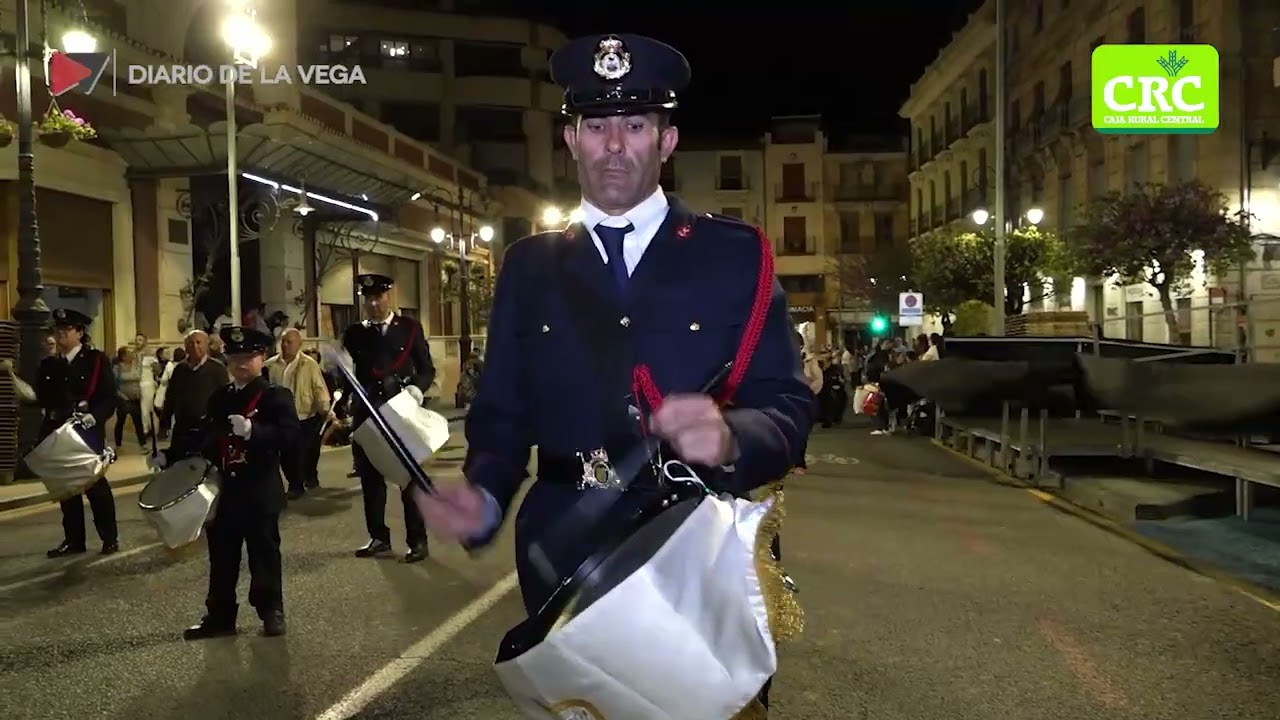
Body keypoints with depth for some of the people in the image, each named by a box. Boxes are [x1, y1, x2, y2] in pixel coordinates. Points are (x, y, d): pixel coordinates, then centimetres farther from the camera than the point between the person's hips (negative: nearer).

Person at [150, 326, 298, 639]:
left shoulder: (277, 395, -7)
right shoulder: (219, 397, 13)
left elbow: (289, 433, -20)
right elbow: (205, 438, 16)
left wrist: (252, 431, -33)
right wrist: (170, 457, 7)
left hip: (260, 492, -6)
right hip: (223, 489, 6)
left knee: (264, 553, 4)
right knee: (221, 557, 13)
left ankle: (272, 612, 16)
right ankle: (219, 616, 23)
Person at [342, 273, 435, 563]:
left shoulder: (410, 328, 2)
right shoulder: (354, 334, 7)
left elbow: (427, 369, 1)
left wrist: (417, 387, -17)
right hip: (367, 415, 3)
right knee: (370, 478, 8)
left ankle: (417, 540, 10)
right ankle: (379, 538, 20)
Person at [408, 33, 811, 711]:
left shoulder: (737, 254, -1)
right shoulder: (529, 265, 6)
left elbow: (788, 406, -6)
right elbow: (502, 413, 4)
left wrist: (730, 439, -27)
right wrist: (485, 497, -15)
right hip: (566, 562, 2)